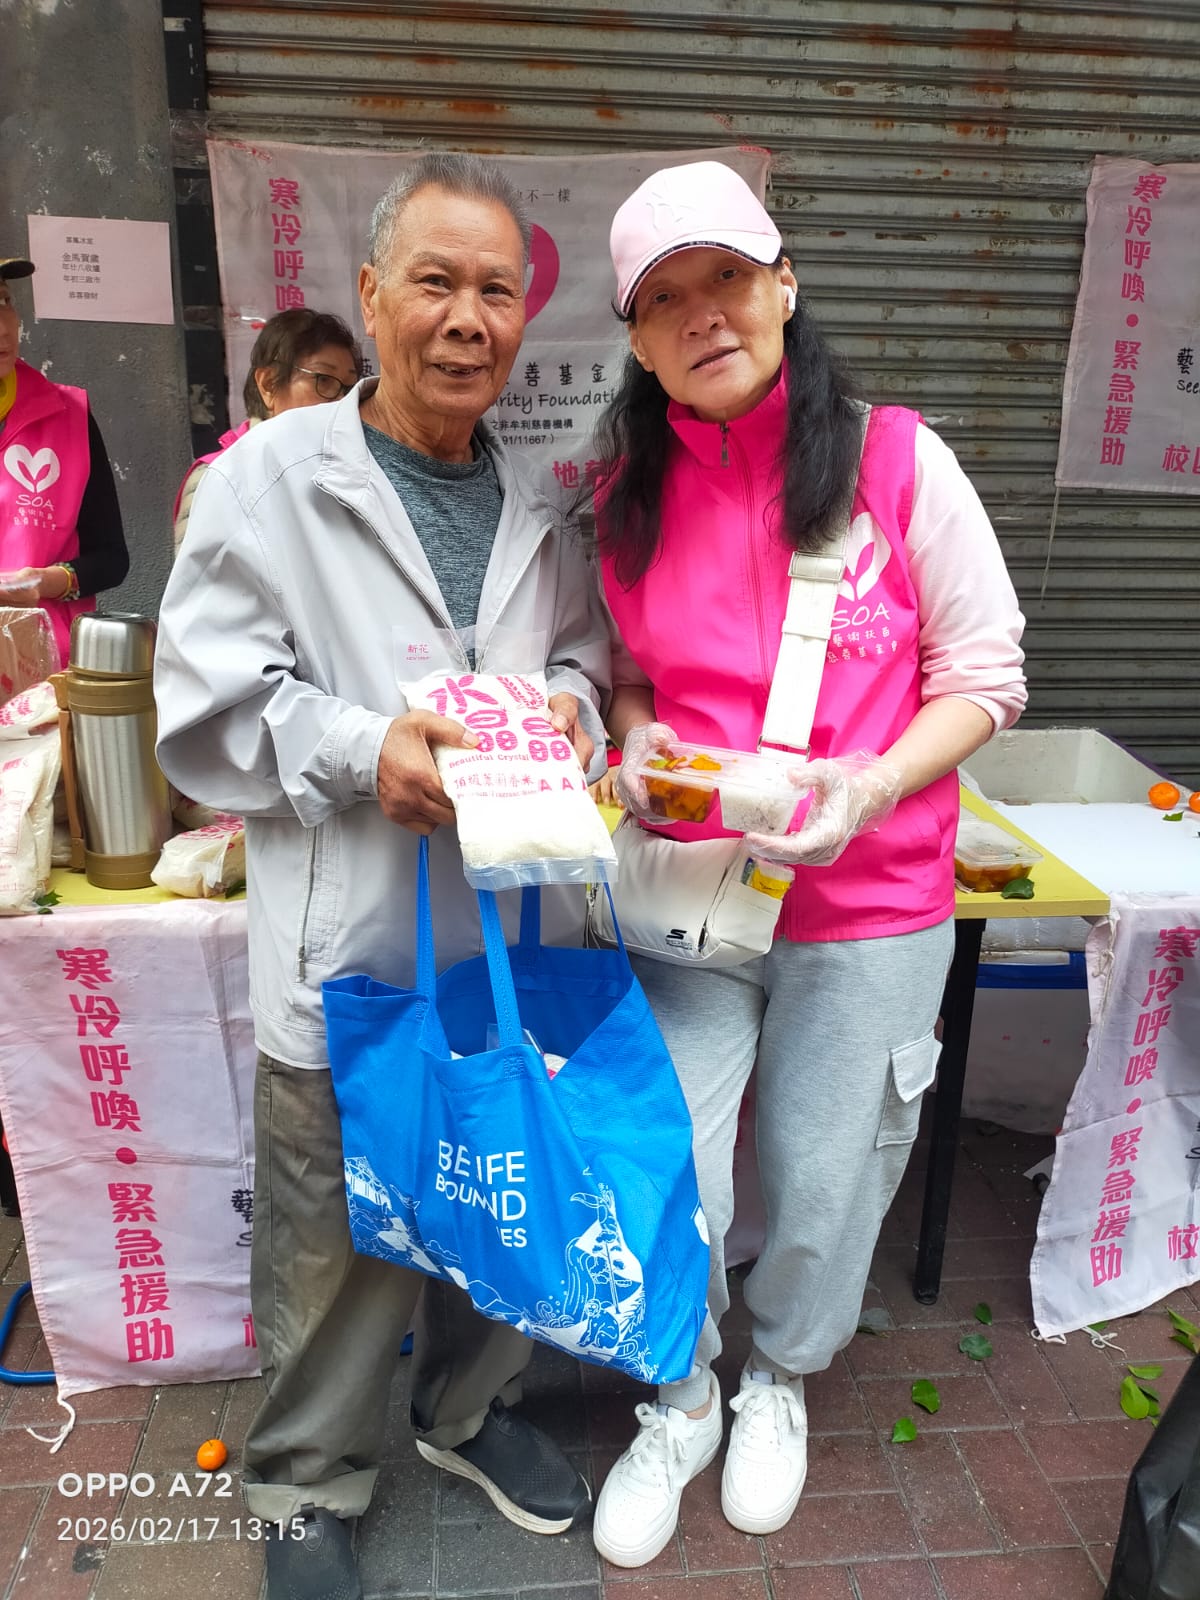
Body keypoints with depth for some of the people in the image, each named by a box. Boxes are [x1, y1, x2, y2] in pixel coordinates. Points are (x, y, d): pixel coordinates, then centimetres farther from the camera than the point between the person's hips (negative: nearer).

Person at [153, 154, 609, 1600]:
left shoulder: (543, 502, 9)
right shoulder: (269, 476, -5)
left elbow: (587, 647, 18)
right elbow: (205, 709, -8)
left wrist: (570, 699, -5)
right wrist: (364, 751, -22)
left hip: (524, 945, 5)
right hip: (347, 957, -4)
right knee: (334, 1247, 12)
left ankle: (470, 1410, 50)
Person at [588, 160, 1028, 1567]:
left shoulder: (898, 461, -8)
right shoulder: (629, 493, 1)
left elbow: (983, 674, -4)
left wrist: (873, 785, -21)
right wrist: (635, 742, -9)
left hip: (868, 906, -1)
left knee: (821, 1192, 14)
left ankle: (778, 1381, 49)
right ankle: (680, 1403, 39)